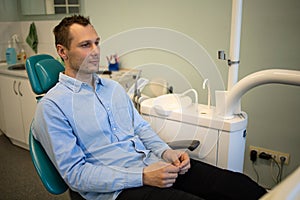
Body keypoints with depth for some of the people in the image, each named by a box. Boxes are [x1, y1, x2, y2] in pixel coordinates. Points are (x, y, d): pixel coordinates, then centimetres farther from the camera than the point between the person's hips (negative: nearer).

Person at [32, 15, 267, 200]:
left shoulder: (114, 87, 16)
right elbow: (75, 173, -10)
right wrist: (143, 178, -18)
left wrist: (166, 152, -4)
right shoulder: (51, 106, -6)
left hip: (154, 165, 6)